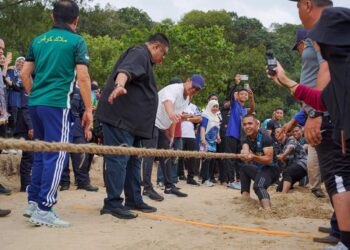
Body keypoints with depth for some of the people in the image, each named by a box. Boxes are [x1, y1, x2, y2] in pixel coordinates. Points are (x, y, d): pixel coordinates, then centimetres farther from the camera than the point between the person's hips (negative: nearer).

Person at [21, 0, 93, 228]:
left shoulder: (38, 40, 15)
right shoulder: (76, 41, -2)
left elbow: (25, 73, 14)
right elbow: (83, 77, -8)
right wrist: (89, 109, -4)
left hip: (36, 104, 6)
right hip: (57, 104, -6)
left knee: (41, 154, 16)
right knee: (56, 156, -3)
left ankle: (33, 202, 20)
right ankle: (44, 209, -6)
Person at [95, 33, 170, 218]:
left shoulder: (145, 59, 27)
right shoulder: (139, 53, -8)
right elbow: (124, 70, -31)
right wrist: (119, 85, -50)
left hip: (130, 121, 11)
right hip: (120, 118, -11)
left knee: (133, 160, 15)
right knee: (118, 159, -10)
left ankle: (134, 200, 23)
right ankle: (112, 203, -8)